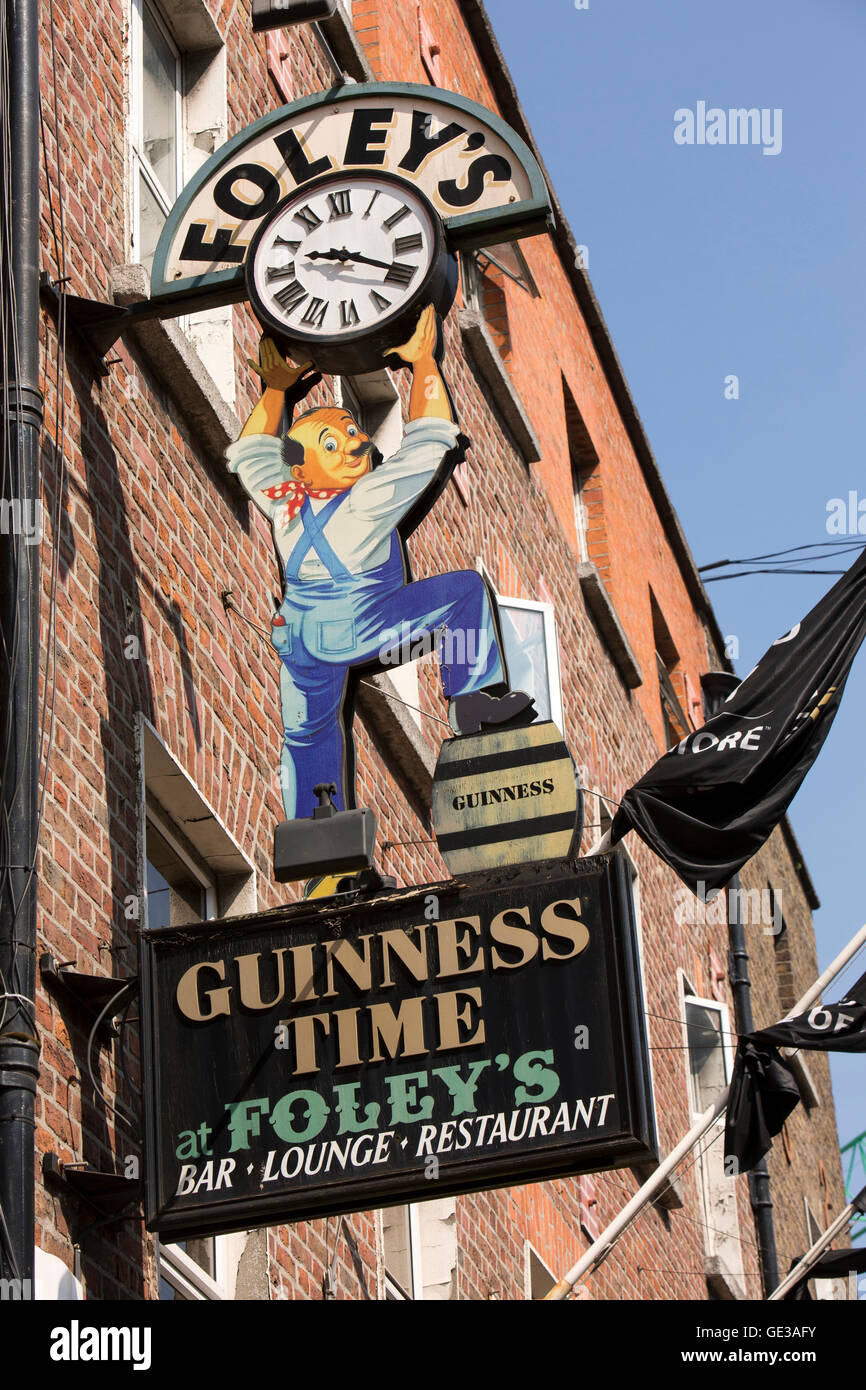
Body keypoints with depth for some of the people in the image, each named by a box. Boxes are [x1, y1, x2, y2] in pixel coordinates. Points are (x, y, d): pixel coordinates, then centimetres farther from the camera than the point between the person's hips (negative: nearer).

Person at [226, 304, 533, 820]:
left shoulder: (283, 501, -2)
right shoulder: (371, 498, -19)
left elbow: (249, 453, 20)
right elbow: (429, 438, -15)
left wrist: (275, 391, 27)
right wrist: (423, 360, -6)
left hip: (300, 646, 6)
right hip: (360, 628, -6)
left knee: (309, 737, 21)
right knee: (466, 588, 4)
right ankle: (475, 699, 6)